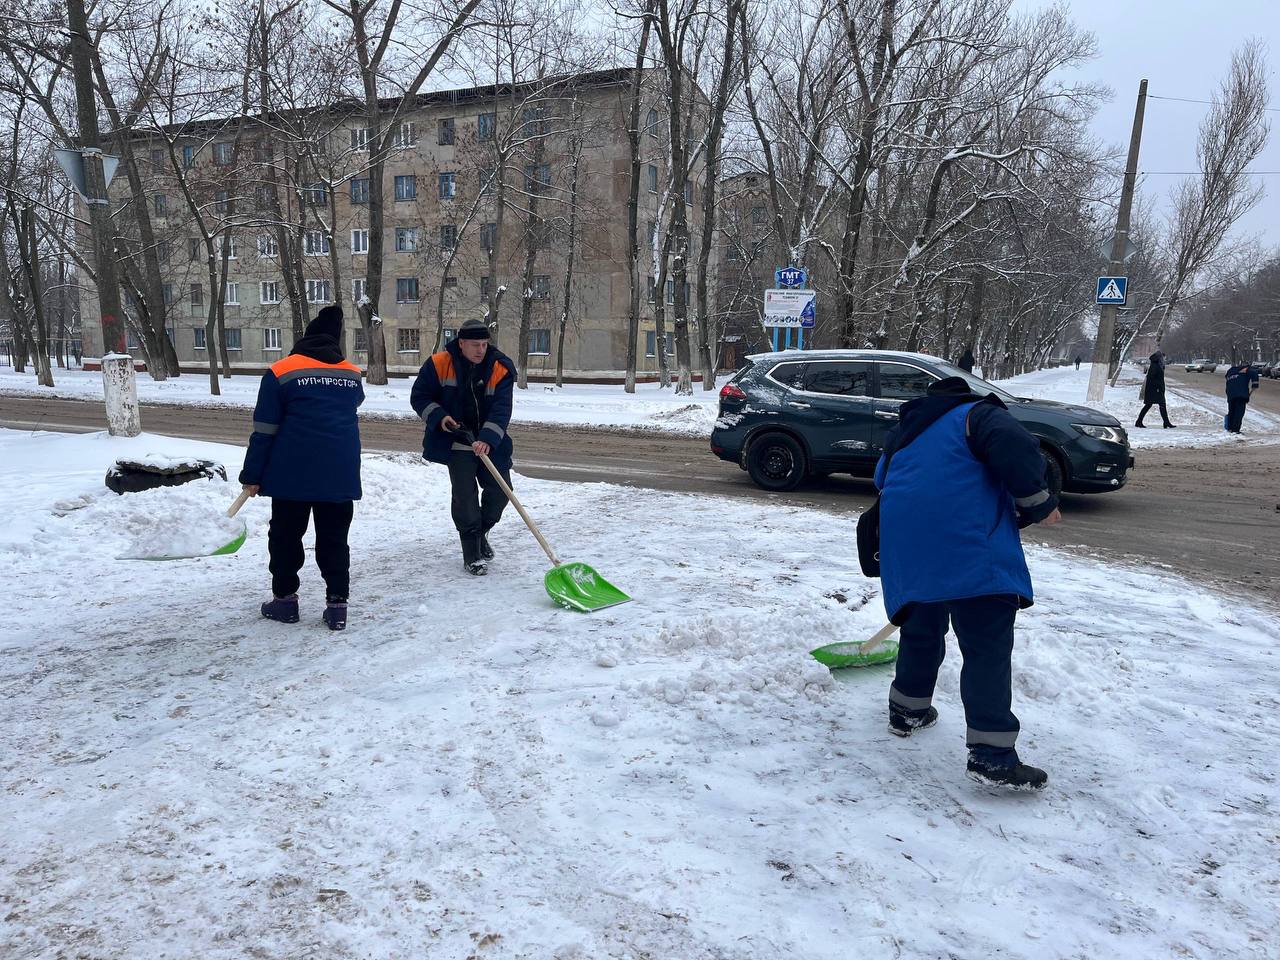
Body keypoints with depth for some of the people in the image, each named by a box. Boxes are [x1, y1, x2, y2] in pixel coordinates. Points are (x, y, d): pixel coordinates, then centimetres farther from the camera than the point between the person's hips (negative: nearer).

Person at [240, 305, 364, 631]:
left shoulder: (281, 372, -3)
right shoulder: (352, 375, 8)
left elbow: (264, 430, -4)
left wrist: (252, 475, 2)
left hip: (293, 472, -3)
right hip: (341, 474, 3)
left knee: (285, 535, 13)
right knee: (334, 539, 9)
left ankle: (284, 598, 20)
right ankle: (337, 604, 6)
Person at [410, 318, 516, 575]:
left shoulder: (501, 368, -10)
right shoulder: (439, 364, -10)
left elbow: (501, 409, -19)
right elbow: (419, 397, 0)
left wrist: (488, 439, -33)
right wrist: (439, 417, -17)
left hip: (490, 444, 2)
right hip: (457, 443, -2)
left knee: (500, 491, 5)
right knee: (465, 496, -6)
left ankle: (480, 532, 32)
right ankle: (472, 554, 4)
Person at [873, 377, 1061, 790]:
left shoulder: (902, 436, 29)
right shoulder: (977, 414, 9)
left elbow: (883, 483, 32)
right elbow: (1017, 450, -12)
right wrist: (1037, 502, 1)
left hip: (905, 550, 7)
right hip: (967, 548, -6)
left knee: (922, 631, 25)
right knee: (988, 646, -4)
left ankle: (907, 710, 39)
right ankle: (992, 754, -8)